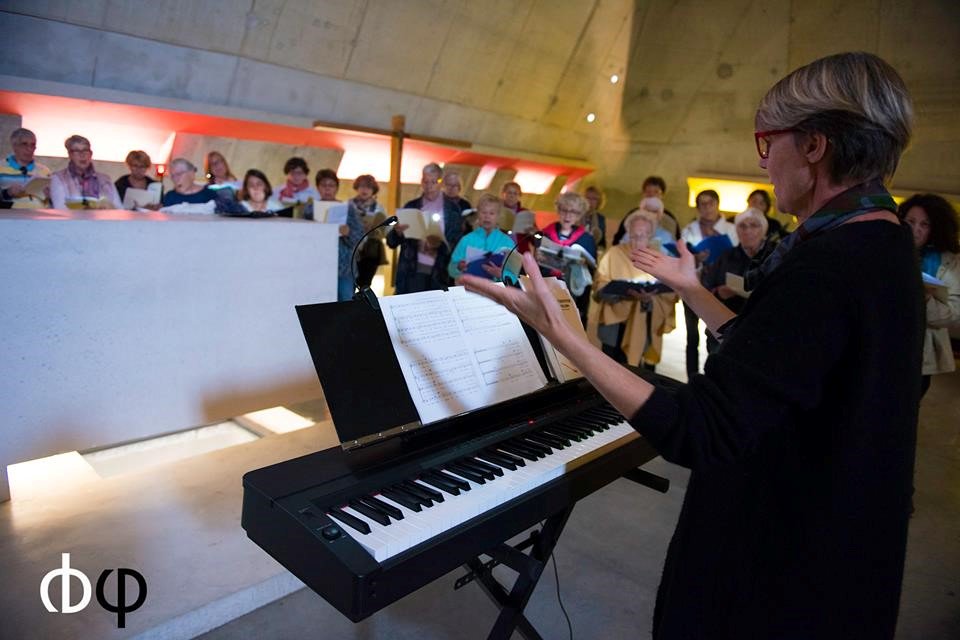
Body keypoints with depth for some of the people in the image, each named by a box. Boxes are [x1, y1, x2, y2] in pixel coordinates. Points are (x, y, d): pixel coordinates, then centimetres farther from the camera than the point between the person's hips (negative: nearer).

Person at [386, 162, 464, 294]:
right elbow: (391, 242, 4)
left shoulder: (452, 209, 4)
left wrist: (441, 244, -20)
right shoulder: (411, 206, 6)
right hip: (412, 272, 1)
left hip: (439, 275, -1)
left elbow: (457, 243, 0)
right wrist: (397, 232, -18)